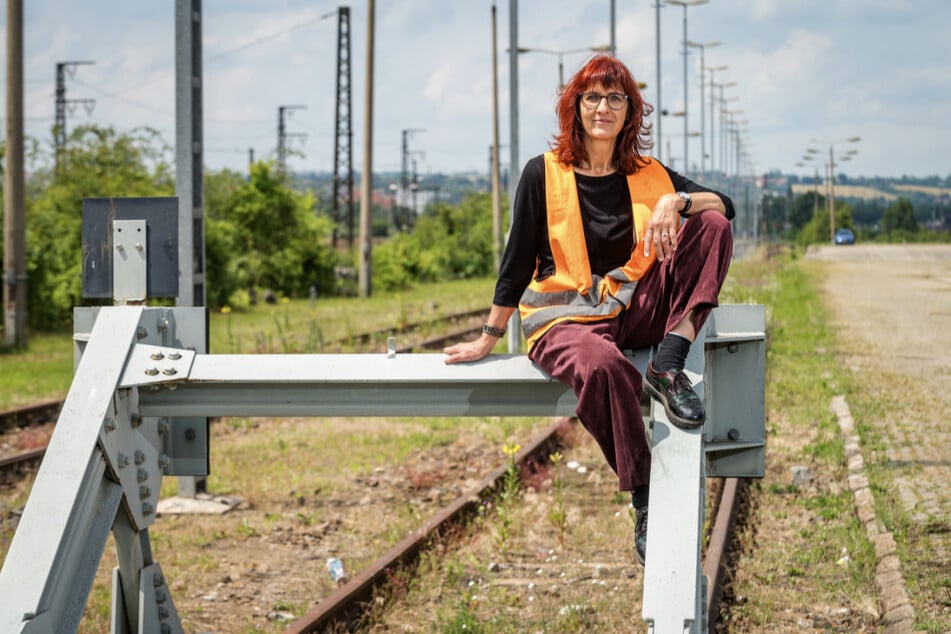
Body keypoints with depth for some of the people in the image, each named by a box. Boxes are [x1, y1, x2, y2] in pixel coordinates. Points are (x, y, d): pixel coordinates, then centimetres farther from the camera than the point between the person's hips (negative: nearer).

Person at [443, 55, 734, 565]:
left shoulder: (649, 175, 10)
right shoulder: (544, 174, 1)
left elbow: (724, 206, 1)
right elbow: (517, 261, 5)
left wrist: (676, 202, -20)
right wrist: (488, 340, 8)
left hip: (635, 311, 4)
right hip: (566, 318, -4)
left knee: (711, 226, -16)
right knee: (600, 366, -42)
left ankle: (668, 367, -25)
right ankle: (645, 502, -32)